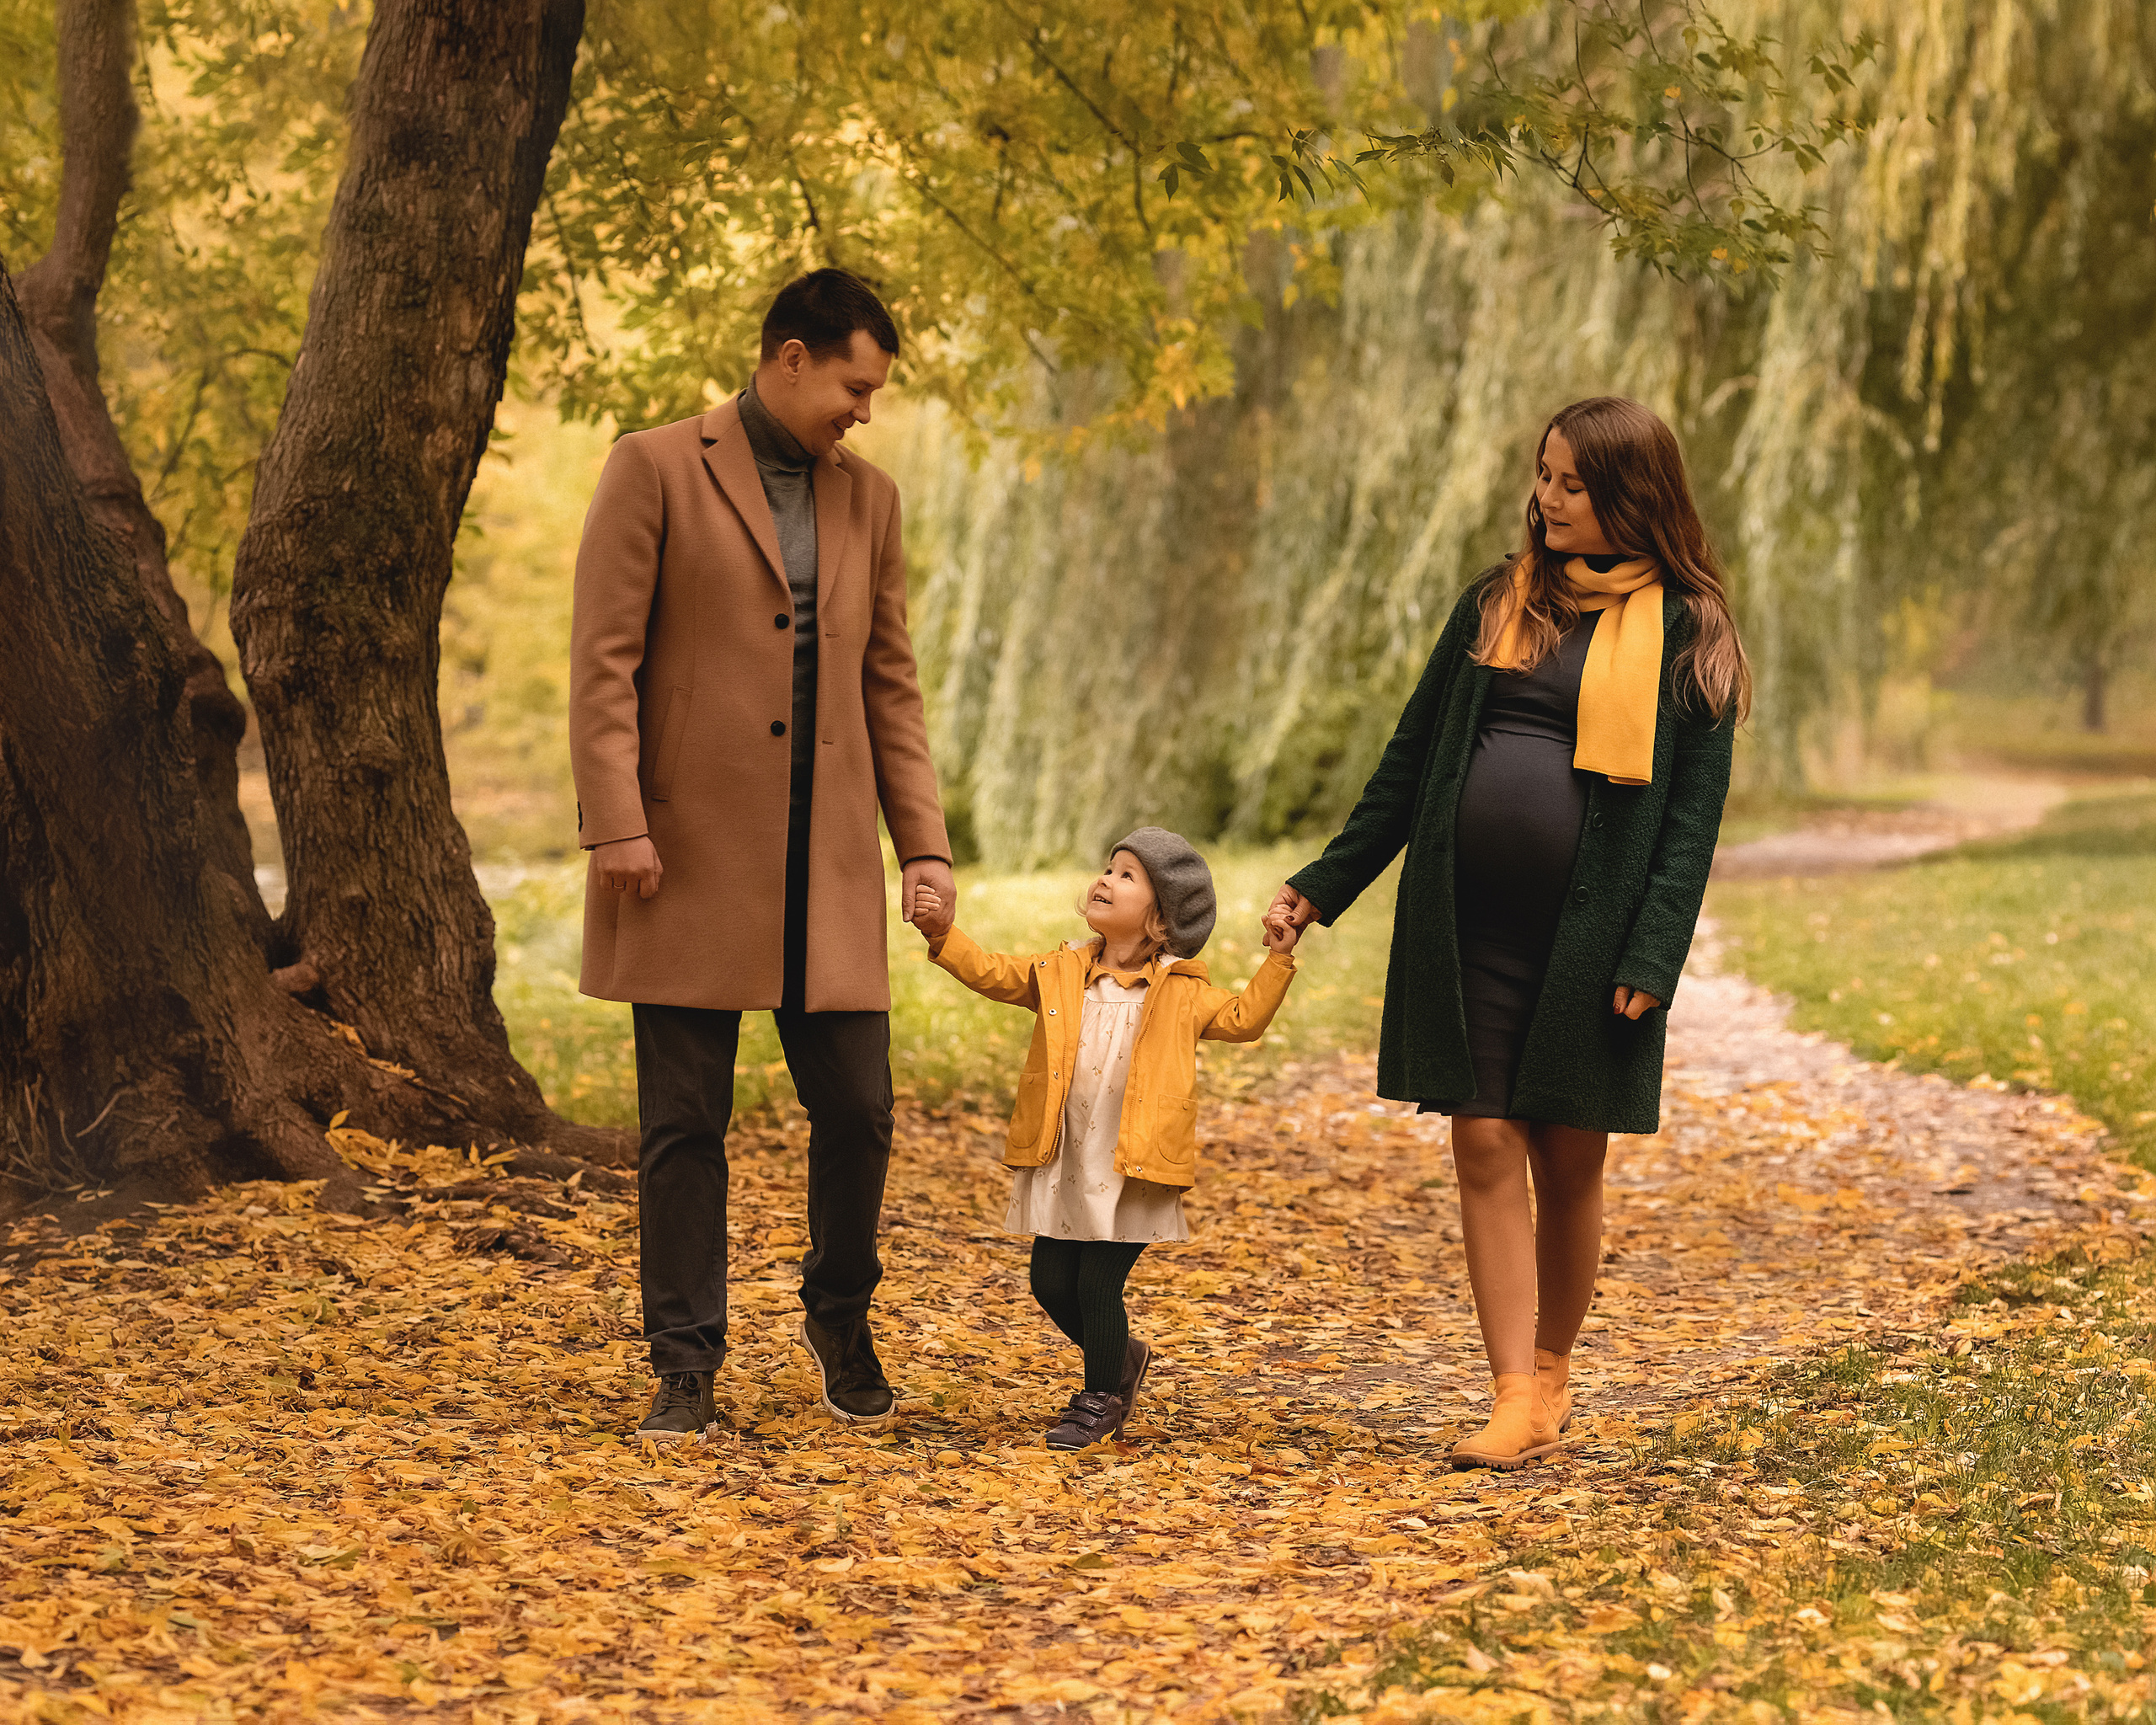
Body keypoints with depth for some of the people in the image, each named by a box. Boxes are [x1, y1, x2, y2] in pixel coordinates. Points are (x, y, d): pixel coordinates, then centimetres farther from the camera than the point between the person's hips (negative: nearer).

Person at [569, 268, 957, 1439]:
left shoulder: (866, 498, 14)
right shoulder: (656, 471, -2)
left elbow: (890, 683, 16)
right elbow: (604, 663, -6)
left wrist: (924, 844, 9)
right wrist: (616, 825, -14)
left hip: (825, 863, 4)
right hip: (690, 857, -4)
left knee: (857, 1109, 4)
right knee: (684, 1124, 1)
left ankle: (839, 1318, 27)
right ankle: (685, 1363, 11)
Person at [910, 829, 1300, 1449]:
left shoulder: (1182, 993, 1)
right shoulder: (1061, 973, 8)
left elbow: (1243, 1019, 5)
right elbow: (996, 975, 9)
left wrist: (1277, 963, -5)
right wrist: (945, 934, -4)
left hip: (1131, 1167, -4)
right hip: (1062, 1165, 4)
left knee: (1099, 1283, -6)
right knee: (1051, 1282, 7)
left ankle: (1100, 1398, 15)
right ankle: (1123, 1358, 32)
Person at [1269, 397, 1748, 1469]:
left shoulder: (1684, 630, 1)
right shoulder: (1497, 604, 11)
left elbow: (1693, 810, -4)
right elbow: (1414, 759, 16)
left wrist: (1652, 957, -13)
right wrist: (1325, 885, 13)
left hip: (1586, 932, -3)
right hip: (1468, 922, 3)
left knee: (1568, 1160, 5)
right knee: (1487, 1148, -3)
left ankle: (1551, 1373, 22)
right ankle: (1515, 1401, -2)